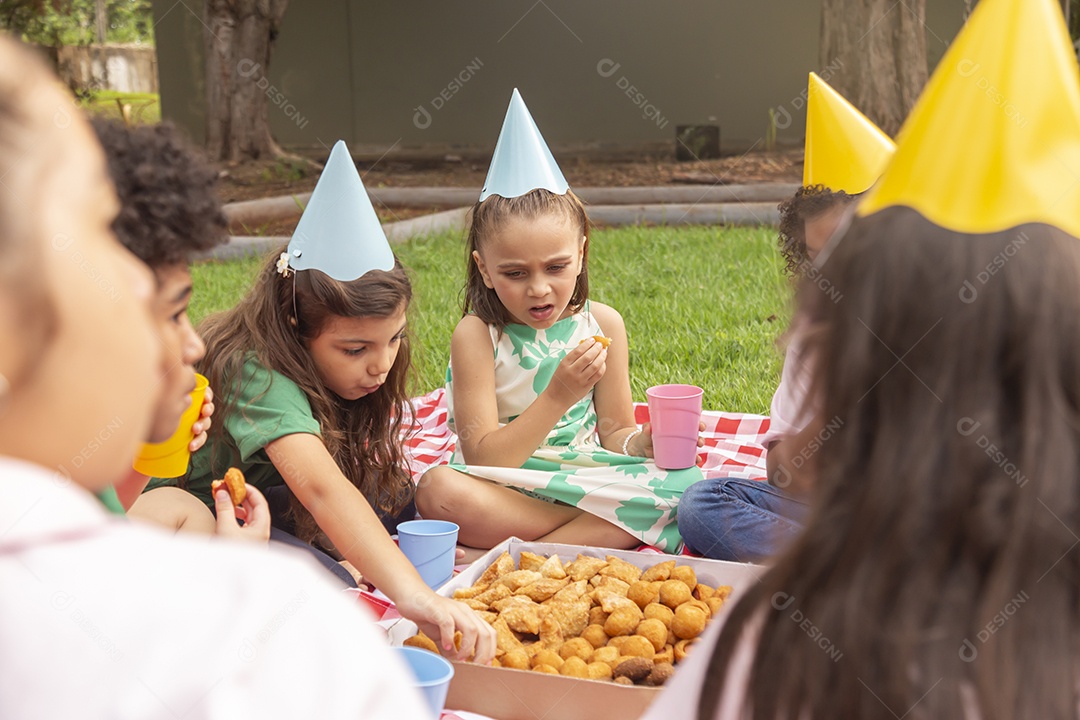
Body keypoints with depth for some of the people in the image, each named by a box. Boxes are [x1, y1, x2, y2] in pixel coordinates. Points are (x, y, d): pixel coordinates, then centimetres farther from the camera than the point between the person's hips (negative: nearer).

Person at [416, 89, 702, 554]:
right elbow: (483, 460, -15)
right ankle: (601, 530, -21)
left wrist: (645, 443, -16)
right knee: (439, 489, -34)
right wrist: (559, 396, -25)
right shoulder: (477, 335, -10)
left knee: (681, 484, -23)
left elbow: (615, 434, 9)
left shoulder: (602, 324, 1)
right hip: (504, 492, -3)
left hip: (584, 476, 3)